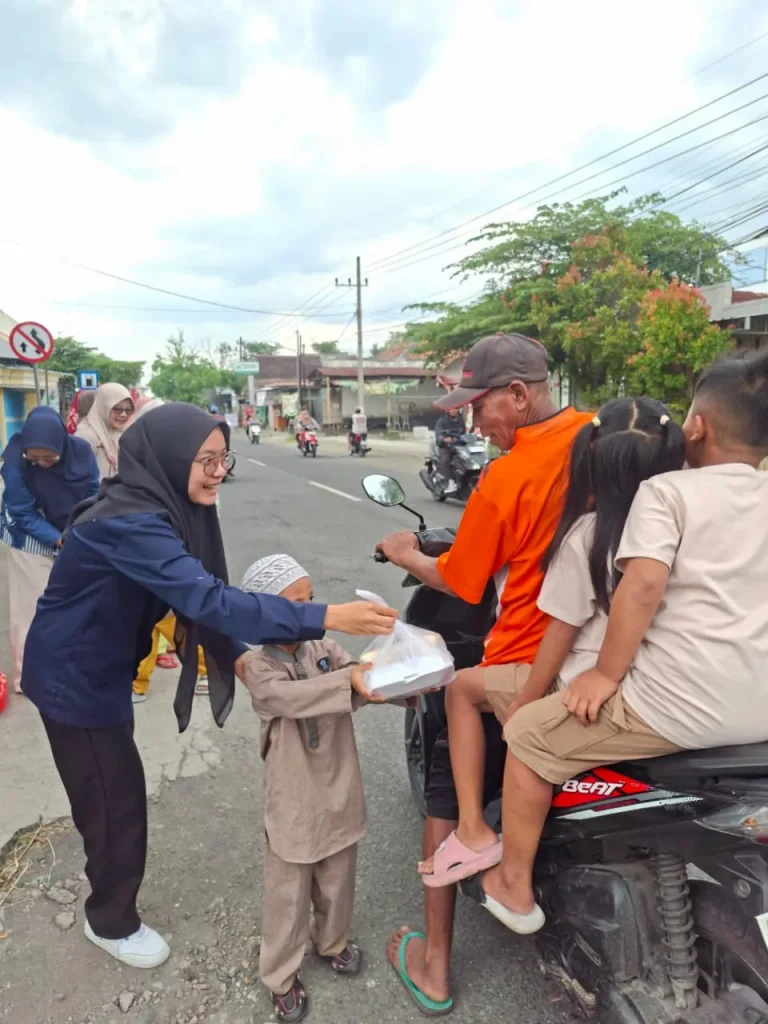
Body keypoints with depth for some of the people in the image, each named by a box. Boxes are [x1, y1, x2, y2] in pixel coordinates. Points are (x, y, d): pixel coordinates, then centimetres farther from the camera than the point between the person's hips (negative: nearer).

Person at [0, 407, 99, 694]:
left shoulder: (80, 451, -17)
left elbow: (93, 493, -9)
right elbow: (23, 514, -20)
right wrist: (59, 539, -29)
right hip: (31, 540, -3)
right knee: (32, 608, 3)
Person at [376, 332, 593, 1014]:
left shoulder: (506, 478, -18)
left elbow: (458, 583, -6)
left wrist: (406, 555, 11)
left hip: (524, 668, -6)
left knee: (448, 791, 14)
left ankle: (434, 968, 26)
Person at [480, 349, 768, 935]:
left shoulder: (668, 491, -8)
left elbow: (644, 583, -21)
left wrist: (606, 675, -12)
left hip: (678, 703, -7)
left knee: (529, 734, 9)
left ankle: (514, 887, 23)